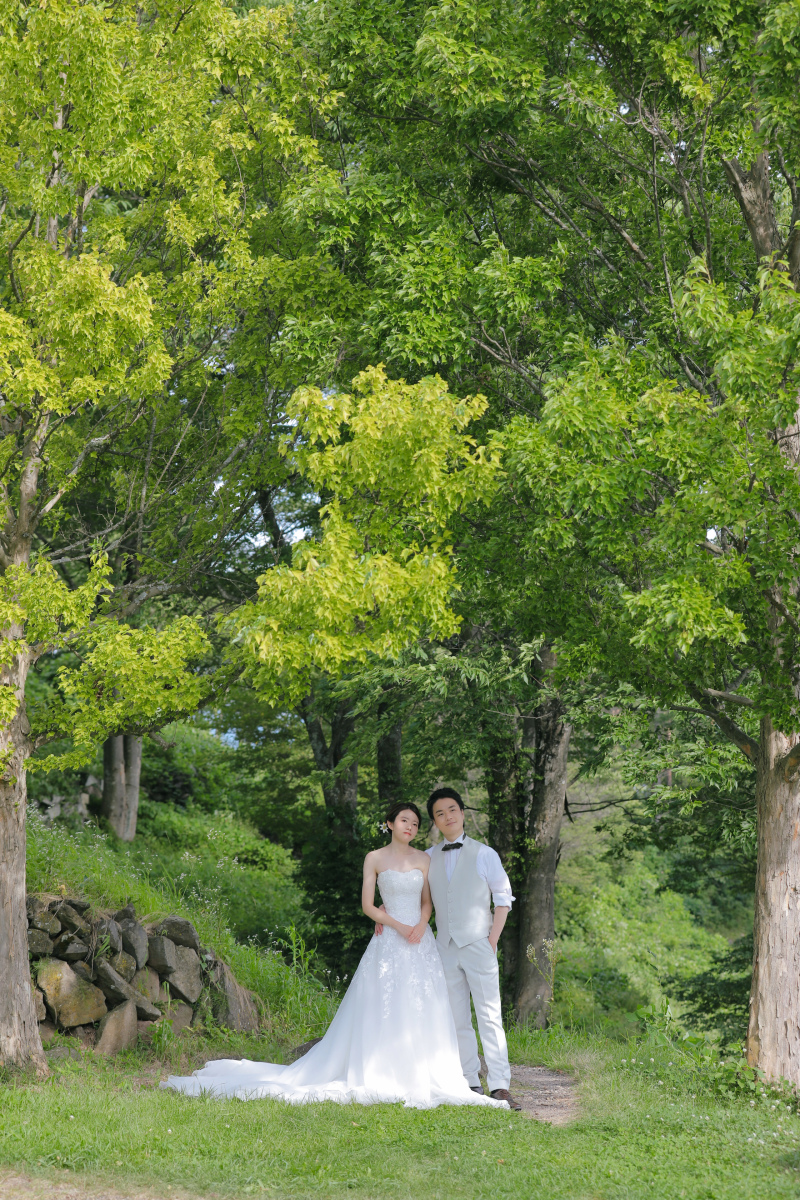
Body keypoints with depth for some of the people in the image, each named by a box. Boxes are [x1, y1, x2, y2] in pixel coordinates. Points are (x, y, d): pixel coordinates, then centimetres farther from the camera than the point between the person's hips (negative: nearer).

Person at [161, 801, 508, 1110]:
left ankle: (420, 1081, 5)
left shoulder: (424, 859, 11)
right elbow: (368, 906, -2)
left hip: (422, 943, 3)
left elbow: (428, 902, 11)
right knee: (383, 1012, -7)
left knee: (422, 1012, -1)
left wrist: (421, 926, -10)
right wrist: (399, 927, -13)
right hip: (388, 943, -3)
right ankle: (384, 1079, -3)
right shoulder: (375, 858, 2)